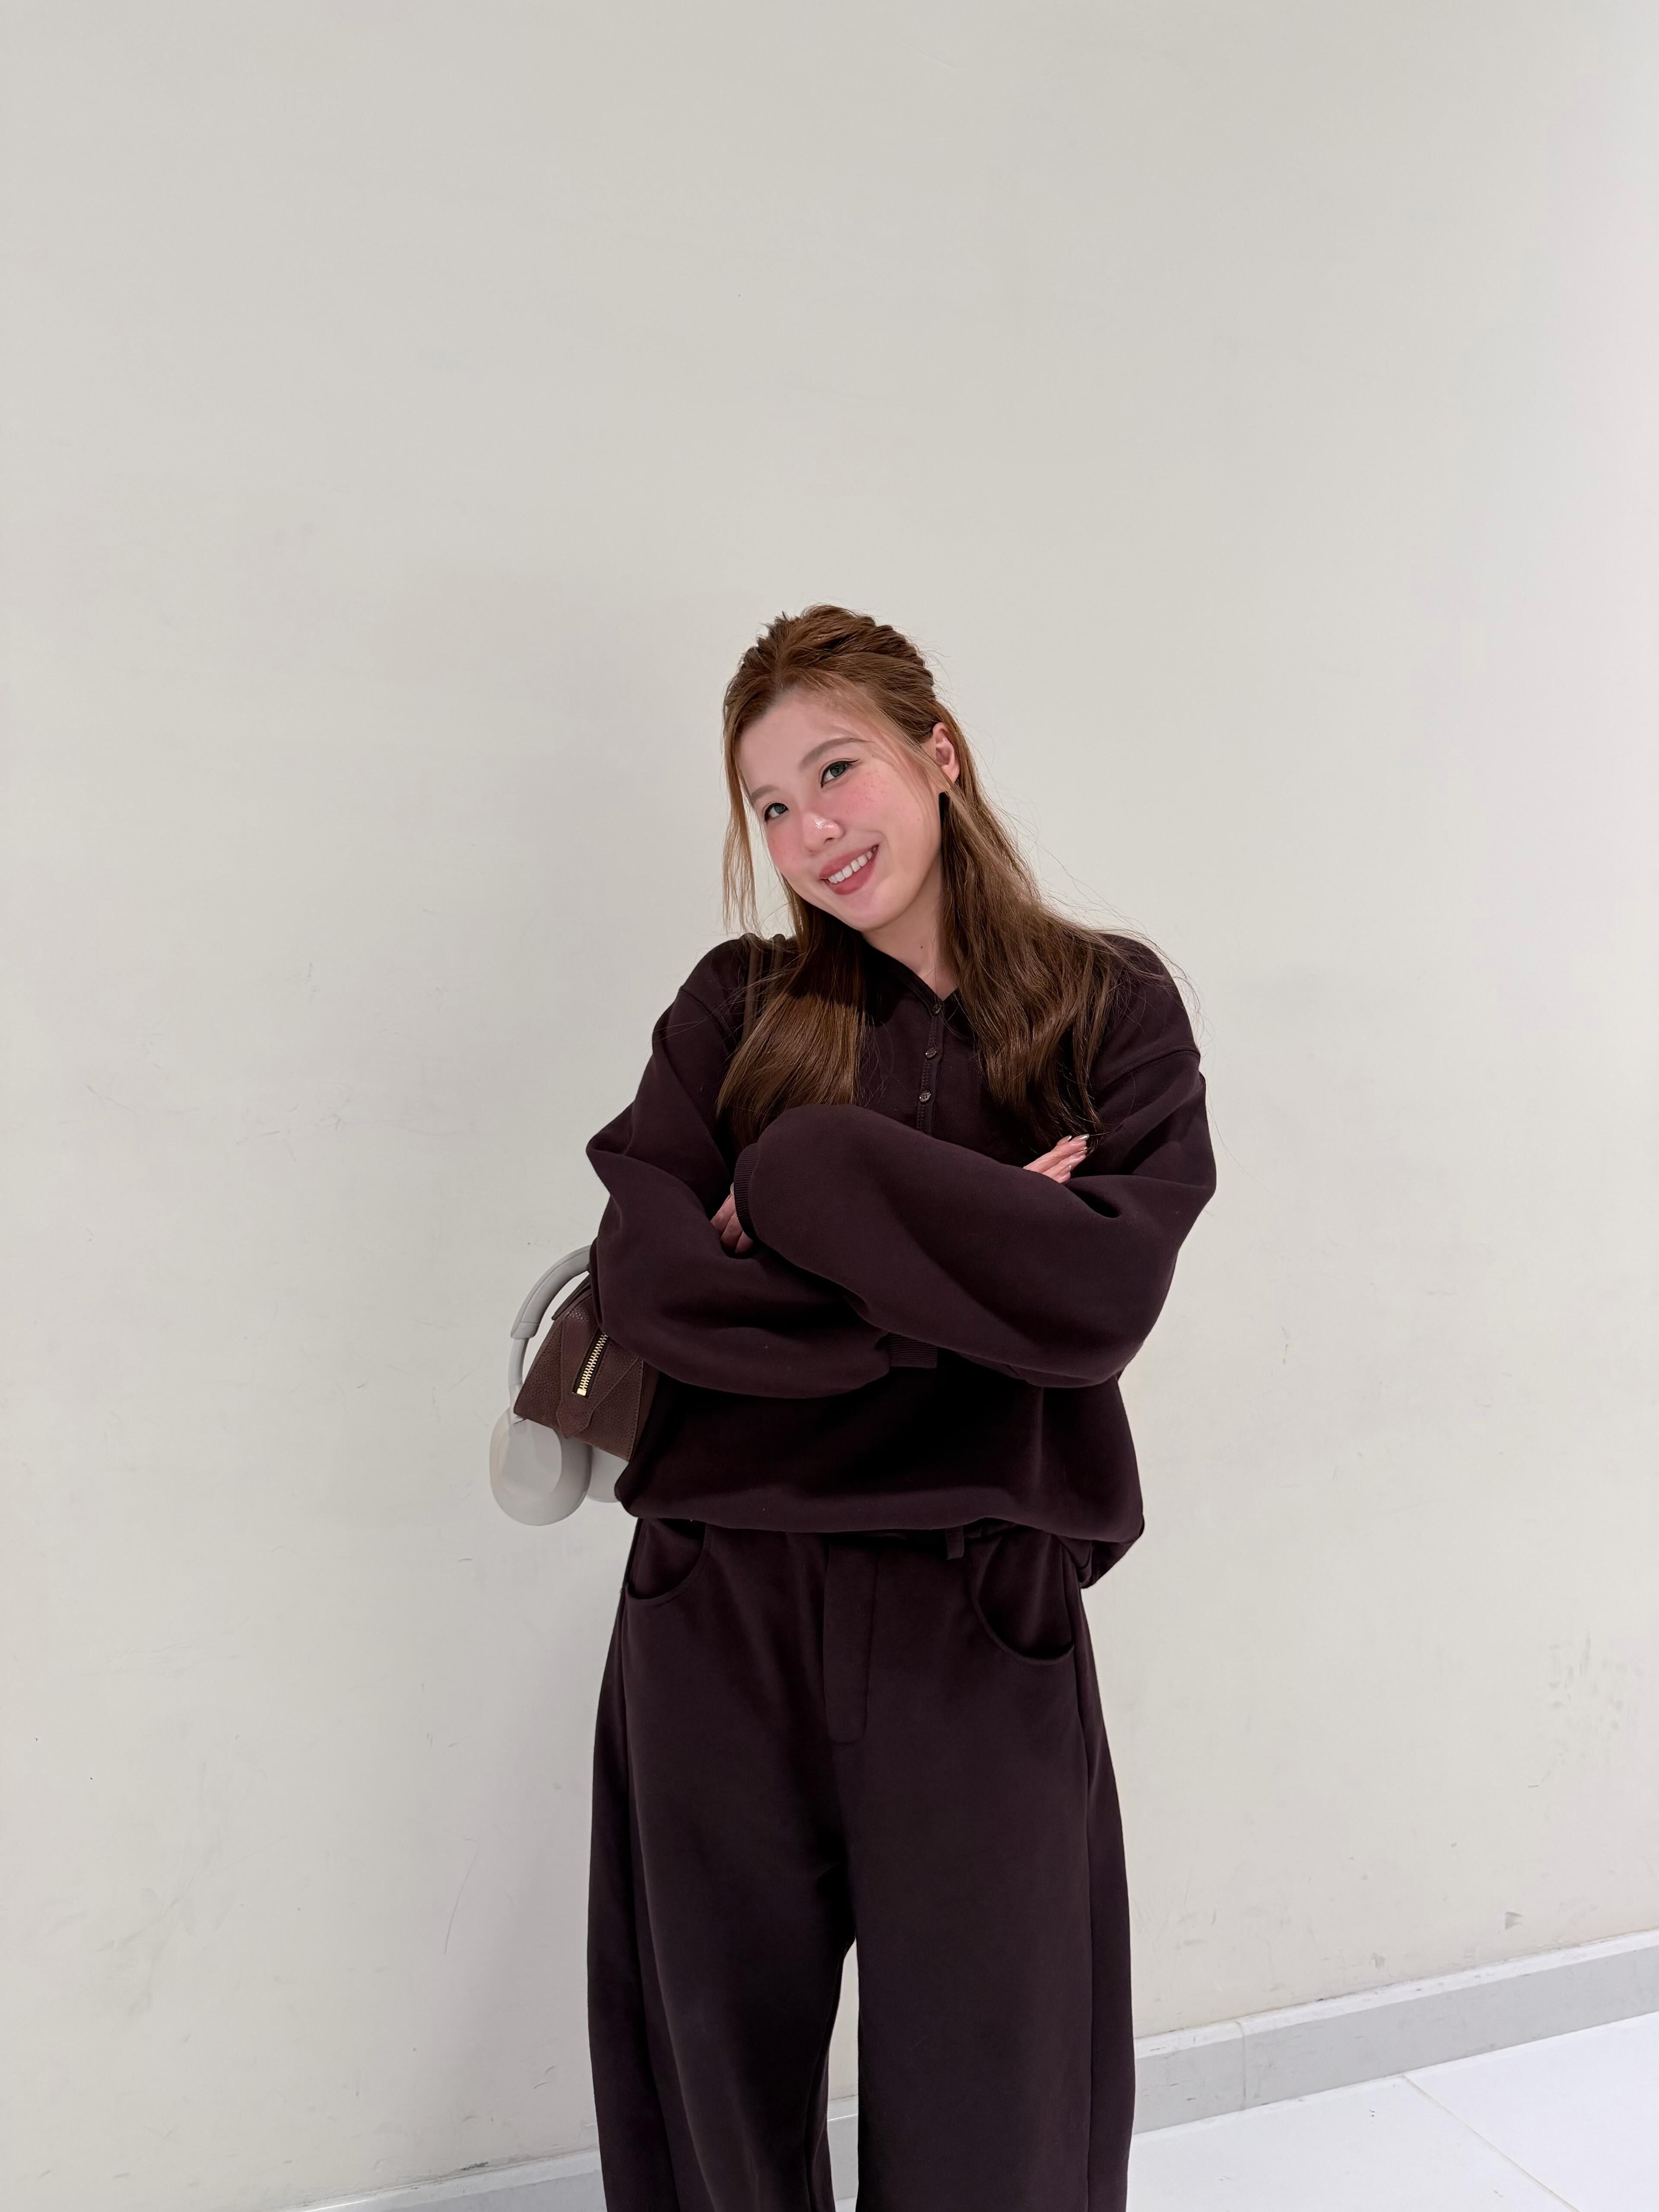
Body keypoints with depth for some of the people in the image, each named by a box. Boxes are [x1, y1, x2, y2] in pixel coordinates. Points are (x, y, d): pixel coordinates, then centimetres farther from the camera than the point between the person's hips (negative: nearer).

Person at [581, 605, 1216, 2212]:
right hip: (720, 1611, 2)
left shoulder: (1110, 1009, 1)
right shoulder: (737, 1007, 5)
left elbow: (1106, 1295, -14)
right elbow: (642, 1280, -9)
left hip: (981, 1626, -1)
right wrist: (965, 1253, -14)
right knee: (719, 2080, 18)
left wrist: (812, 1175, -14)